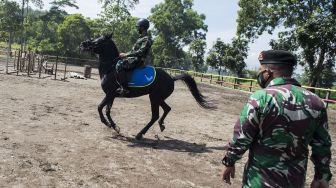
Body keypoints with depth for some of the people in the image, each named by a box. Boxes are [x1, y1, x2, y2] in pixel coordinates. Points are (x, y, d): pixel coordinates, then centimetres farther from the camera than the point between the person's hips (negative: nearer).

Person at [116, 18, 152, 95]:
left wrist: (126, 55, -23)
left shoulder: (146, 39, -13)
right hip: (133, 58, 11)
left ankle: (124, 88, -27)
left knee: (119, 65, -28)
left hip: (138, 60, -11)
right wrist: (125, 54, 14)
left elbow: (140, 52, -24)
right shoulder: (141, 38, 19)